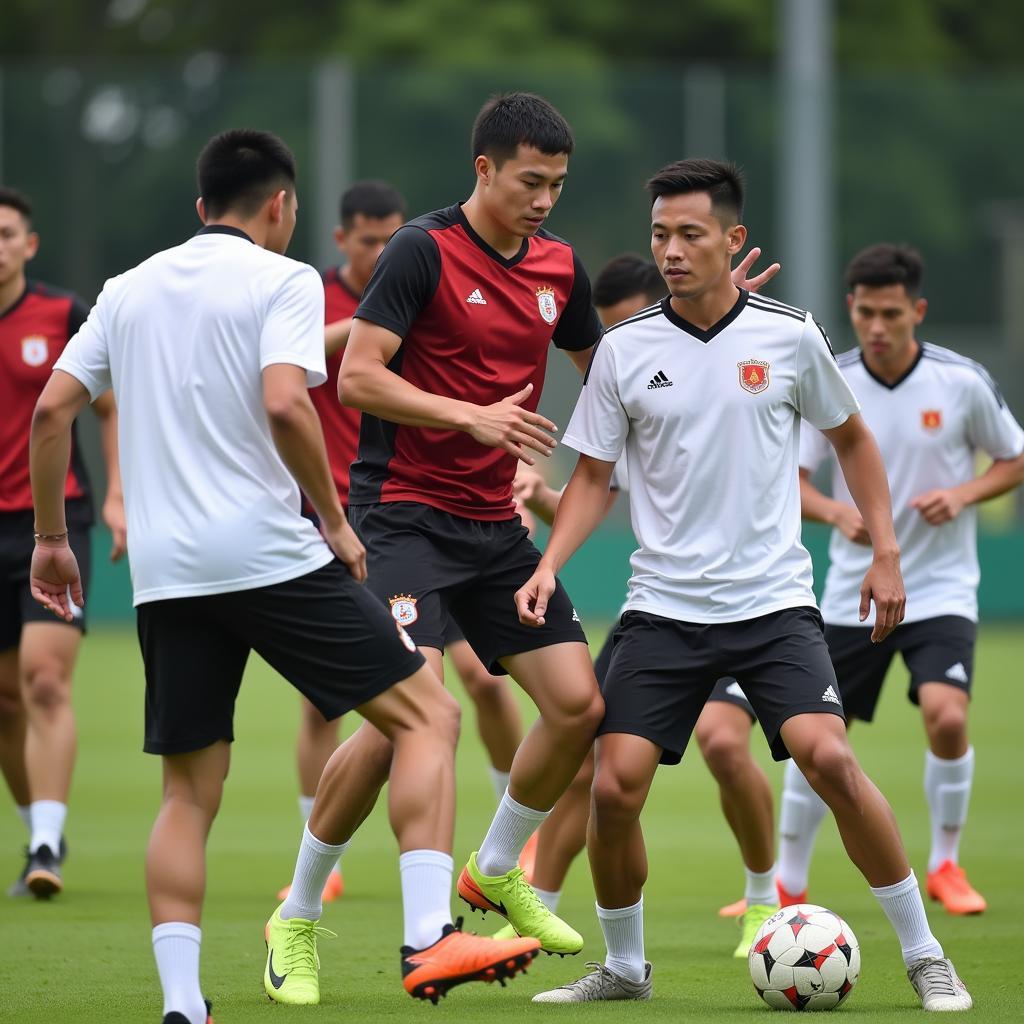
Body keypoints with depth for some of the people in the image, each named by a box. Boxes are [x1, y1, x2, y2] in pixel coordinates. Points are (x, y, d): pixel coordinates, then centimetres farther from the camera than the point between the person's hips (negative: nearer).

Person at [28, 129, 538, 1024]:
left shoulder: (130, 289, 16)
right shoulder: (281, 280, -2)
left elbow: (52, 410, 12)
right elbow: (284, 405, -17)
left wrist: (52, 538, 20)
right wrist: (336, 520, -7)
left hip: (164, 573, 6)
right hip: (270, 553, -6)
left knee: (189, 792, 10)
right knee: (426, 713, 1)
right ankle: (429, 936, -12)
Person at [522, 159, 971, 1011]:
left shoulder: (788, 336, -1)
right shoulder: (625, 351, 0)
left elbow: (851, 438, 14)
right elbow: (594, 476, 8)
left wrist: (885, 552, 8)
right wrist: (548, 565, -7)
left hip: (773, 600, -2)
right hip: (663, 609, 2)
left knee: (828, 757, -20)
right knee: (615, 785, -10)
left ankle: (925, 955, -5)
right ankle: (624, 968, 14)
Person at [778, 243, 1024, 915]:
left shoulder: (962, 381, -8)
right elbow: (790, 480, -1)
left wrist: (963, 494, -15)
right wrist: (836, 510, -21)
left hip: (940, 588, -2)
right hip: (853, 590, 2)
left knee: (947, 716, -21)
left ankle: (946, 865, 1)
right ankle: (789, 882, 19)